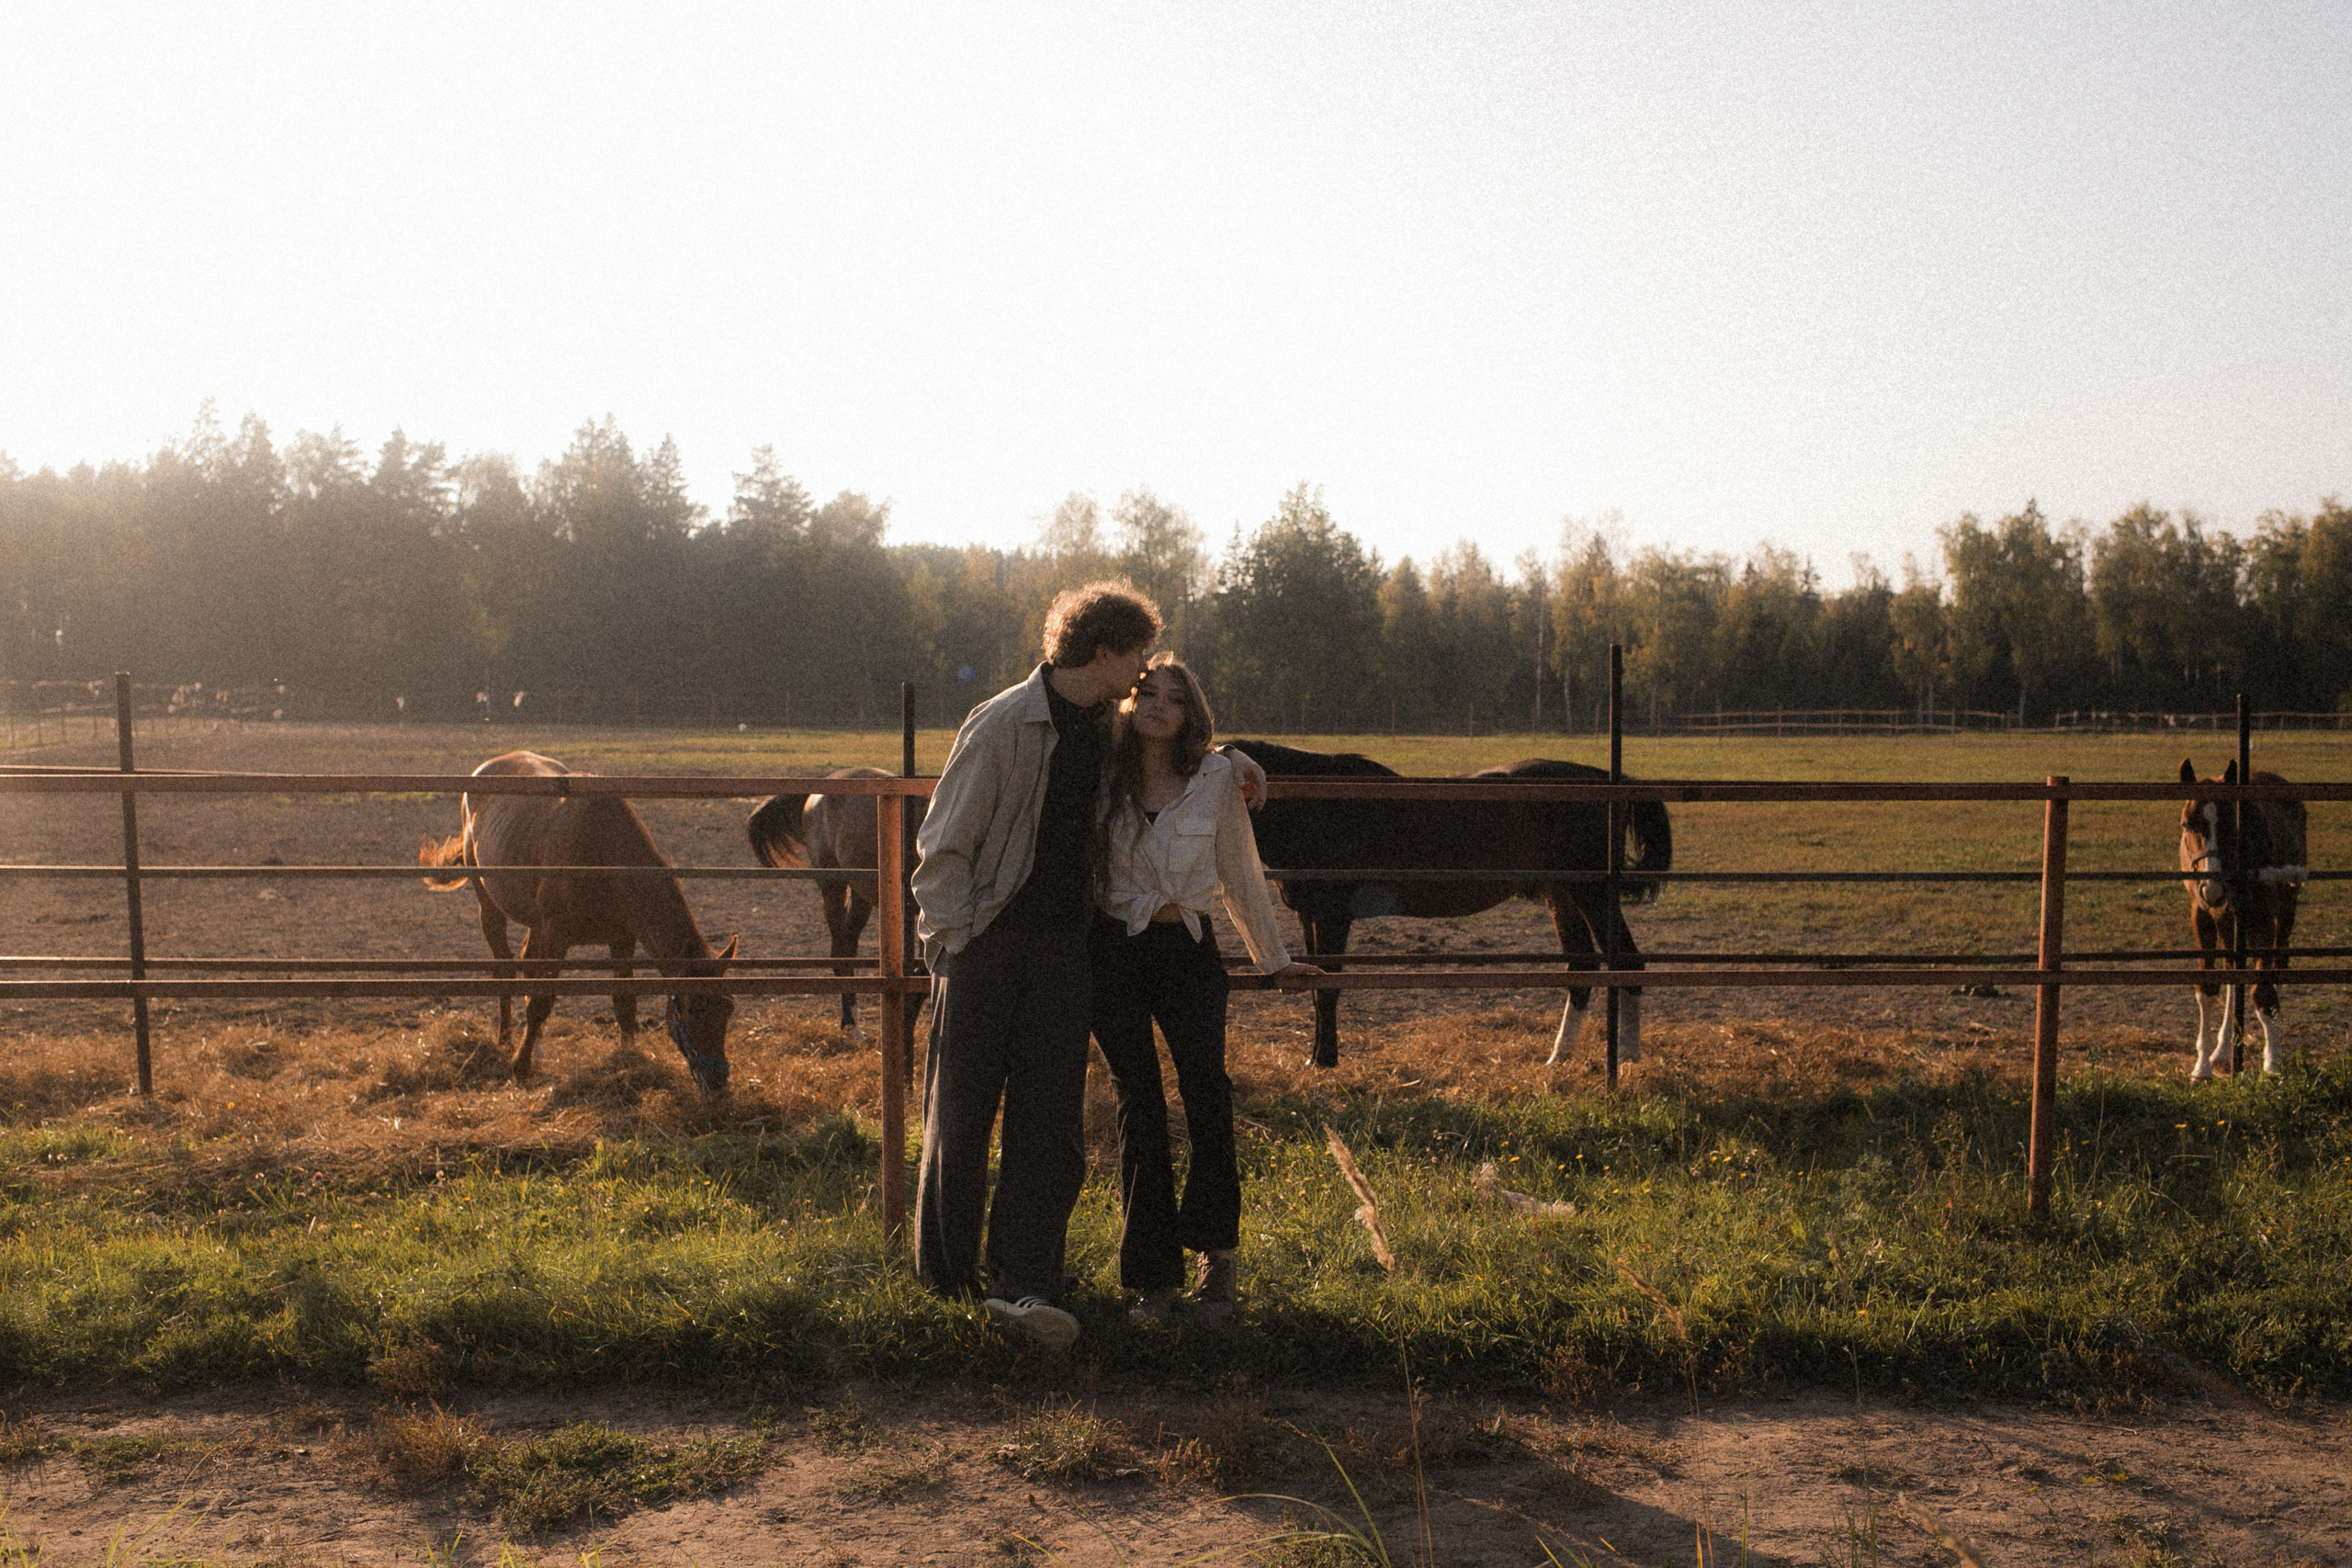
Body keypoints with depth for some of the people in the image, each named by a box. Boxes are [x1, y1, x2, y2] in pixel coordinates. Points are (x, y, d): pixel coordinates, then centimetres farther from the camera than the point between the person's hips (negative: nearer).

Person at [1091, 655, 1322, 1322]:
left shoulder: (1215, 777, -2)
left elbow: (1241, 873, 9)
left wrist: (1275, 958, 15)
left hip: (1186, 947, 0)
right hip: (1112, 952, 0)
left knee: (1207, 1092, -9)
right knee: (1139, 1104, 2)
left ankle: (1216, 1255, 8)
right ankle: (1152, 1274, 9)